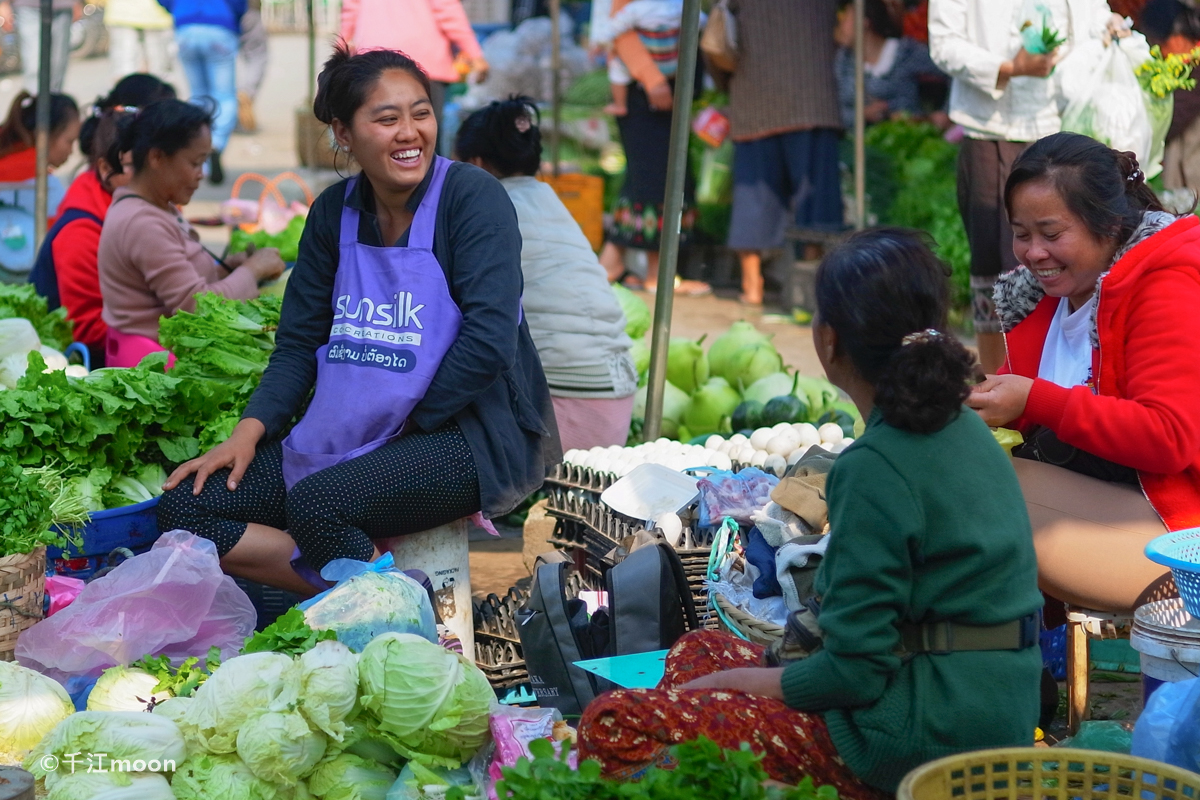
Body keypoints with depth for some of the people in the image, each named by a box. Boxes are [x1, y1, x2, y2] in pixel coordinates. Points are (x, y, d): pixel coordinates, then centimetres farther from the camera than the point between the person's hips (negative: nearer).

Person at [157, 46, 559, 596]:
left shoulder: (473, 198, -10)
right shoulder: (335, 211, 7)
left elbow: (489, 339, -19)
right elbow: (298, 342, 8)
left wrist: (406, 424, -15)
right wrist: (248, 433, -7)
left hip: (468, 435, -7)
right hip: (344, 437, 7)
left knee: (316, 502, -33)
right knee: (184, 505, -7)